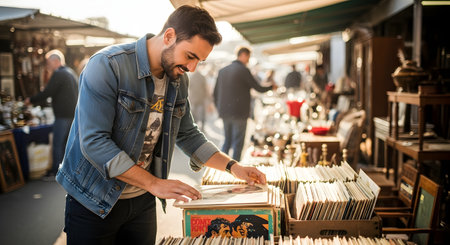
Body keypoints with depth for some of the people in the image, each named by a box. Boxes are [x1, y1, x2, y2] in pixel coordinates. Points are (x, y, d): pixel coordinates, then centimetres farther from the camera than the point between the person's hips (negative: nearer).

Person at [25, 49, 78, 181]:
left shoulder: (58, 74, -13)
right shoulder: (71, 72, 17)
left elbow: (46, 93, -15)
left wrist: (31, 100, -2)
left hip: (63, 115, -9)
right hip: (73, 114, 9)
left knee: (57, 144, -2)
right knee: (66, 142, 15)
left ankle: (55, 172, 3)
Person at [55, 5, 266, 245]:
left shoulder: (179, 80, 1)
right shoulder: (107, 66, -21)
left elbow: (187, 134, 11)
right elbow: (94, 142, -26)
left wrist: (233, 167, 0)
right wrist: (153, 183, -27)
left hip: (142, 200, 6)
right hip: (94, 202, -5)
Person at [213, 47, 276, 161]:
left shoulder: (222, 70, 10)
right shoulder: (243, 70, -9)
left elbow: (215, 92, 12)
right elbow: (259, 88, -4)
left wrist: (219, 109, 20)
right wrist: (272, 87, 15)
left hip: (225, 113, 6)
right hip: (239, 113, -6)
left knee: (227, 141, 16)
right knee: (238, 143, 1)